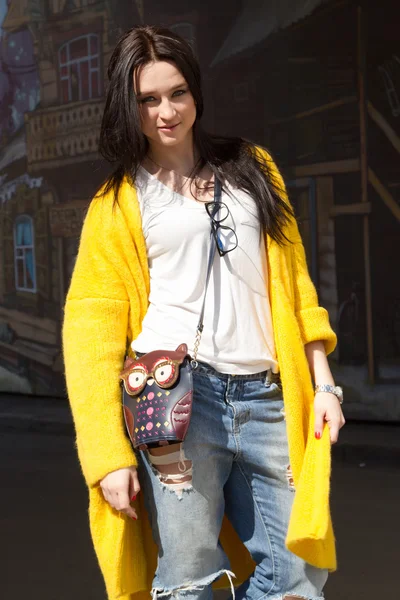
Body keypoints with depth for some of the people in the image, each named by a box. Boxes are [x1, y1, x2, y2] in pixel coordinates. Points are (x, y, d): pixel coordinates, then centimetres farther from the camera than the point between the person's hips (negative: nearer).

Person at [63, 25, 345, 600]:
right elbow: (92, 326, 1)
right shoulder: (118, 203, 8)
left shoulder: (252, 168, 18)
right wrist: (109, 455, -8)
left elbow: (293, 280, 18)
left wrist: (322, 383, 8)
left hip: (267, 397, 3)